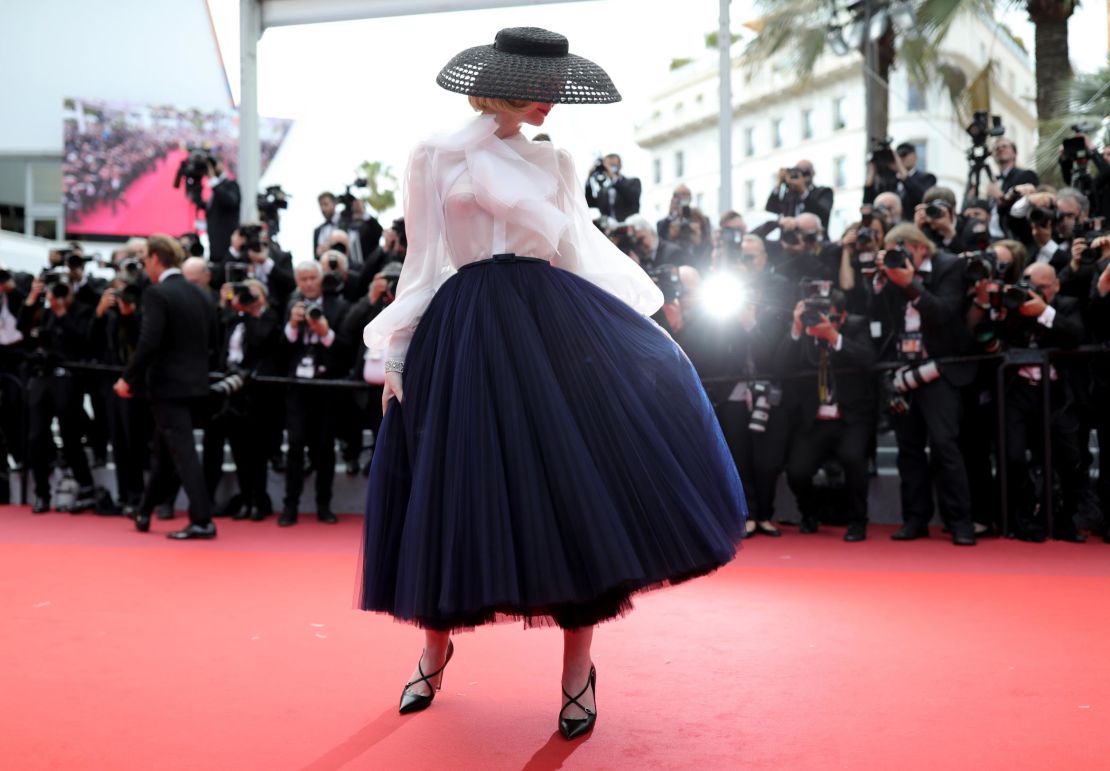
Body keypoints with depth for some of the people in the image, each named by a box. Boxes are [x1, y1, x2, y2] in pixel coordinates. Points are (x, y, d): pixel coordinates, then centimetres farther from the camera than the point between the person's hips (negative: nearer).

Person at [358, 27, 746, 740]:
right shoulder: (435, 158, 6)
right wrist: (393, 356, 3)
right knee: (456, 494, 4)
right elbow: (423, 261, 6)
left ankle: (578, 671, 9)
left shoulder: (555, 163, 15)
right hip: (466, 331, -2)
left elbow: (585, 247, 17)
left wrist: (641, 312, 12)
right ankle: (436, 650, 29)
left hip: (553, 317, 2)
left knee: (574, 488, -6)